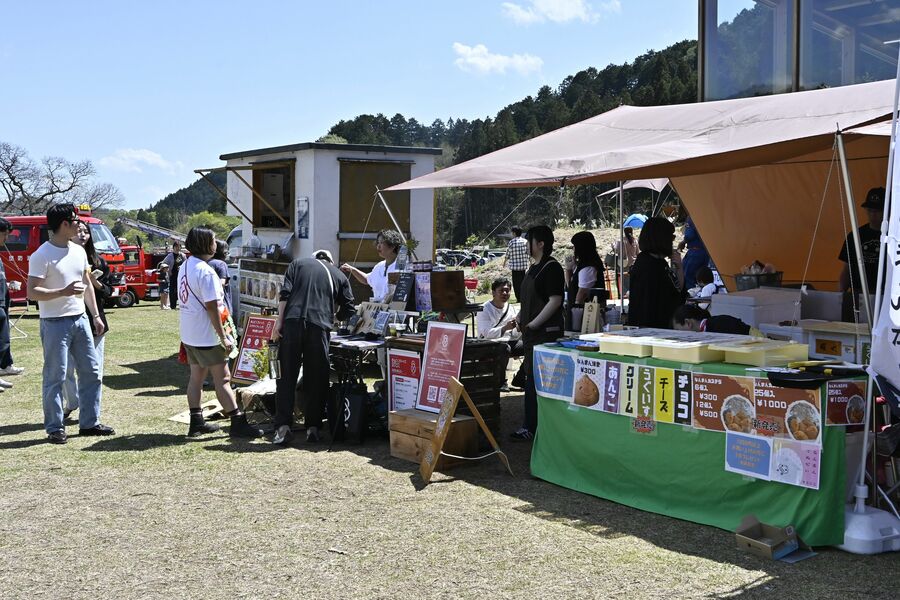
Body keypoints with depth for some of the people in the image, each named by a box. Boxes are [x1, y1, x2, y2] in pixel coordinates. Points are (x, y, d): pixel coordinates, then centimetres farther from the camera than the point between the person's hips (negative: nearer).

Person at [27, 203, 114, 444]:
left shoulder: (79, 251, 10)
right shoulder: (42, 256, -13)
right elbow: (32, 292, -16)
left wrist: (95, 316, 15)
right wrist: (63, 292, -26)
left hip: (81, 319, 7)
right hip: (55, 323, -7)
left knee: (91, 371, 9)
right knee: (55, 376, -1)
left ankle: (89, 422, 19)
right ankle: (54, 428, 8)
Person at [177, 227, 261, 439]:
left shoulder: (184, 267, 9)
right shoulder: (206, 272, -20)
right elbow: (211, 307, -22)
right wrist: (223, 337, -19)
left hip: (189, 334, 9)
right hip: (206, 336, -9)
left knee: (196, 376, 14)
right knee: (222, 379, -4)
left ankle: (196, 422, 19)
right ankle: (238, 423, -1)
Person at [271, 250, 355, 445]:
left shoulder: (298, 264, 20)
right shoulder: (339, 275, 22)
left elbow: (285, 293, 5)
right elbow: (347, 310, 19)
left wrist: (279, 322, 2)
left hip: (293, 321, 0)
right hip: (320, 326, 0)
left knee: (286, 377, 3)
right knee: (316, 380, 7)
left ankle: (283, 427, -2)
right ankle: (313, 428, 7)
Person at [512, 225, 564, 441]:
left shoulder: (551, 268, -13)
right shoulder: (534, 268, 17)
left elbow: (555, 301, -19)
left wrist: (533, 324, -18)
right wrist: (520, 319, 12)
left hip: (546, 333, -10)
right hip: (532, 334, 10)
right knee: (531, 378, 13)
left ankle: (534, 427, -2)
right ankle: (531, 426, 19)